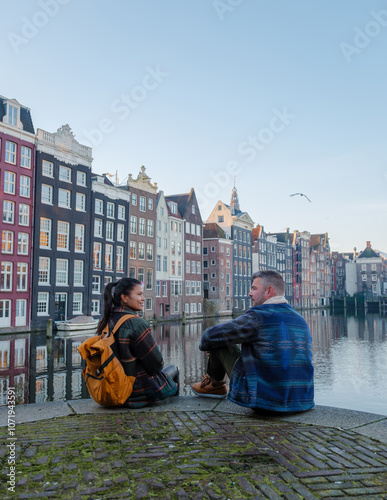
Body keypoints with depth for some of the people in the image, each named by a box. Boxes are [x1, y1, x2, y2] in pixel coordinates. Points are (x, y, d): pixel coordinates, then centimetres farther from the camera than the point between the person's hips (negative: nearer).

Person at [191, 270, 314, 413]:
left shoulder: (257, 318, -15)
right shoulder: (301, 321, 8)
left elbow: (211, 336, -4)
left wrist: (205, 344, 19)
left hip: (263, 399, -7)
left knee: (219, 341, 7)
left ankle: (214, 383, 32)